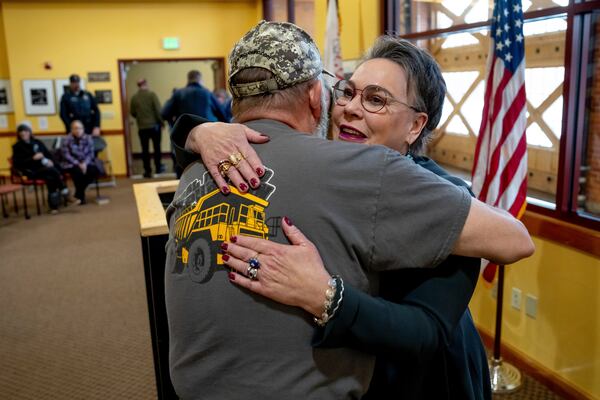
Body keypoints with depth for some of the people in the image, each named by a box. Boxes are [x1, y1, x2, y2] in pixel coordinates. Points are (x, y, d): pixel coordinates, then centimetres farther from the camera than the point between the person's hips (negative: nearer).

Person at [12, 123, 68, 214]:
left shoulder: (37, 142, 17)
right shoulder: (17, 147, 5)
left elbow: (48, 154, 18)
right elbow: (17, 163, -6)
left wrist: (51, 161, -7)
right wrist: (33, 158, -16)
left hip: (45, 167, 4)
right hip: (32, 171, -4)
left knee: (50, 178, -33)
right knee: (52, 171, -32)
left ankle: (53, 205, -30)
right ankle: (63, 189, -13)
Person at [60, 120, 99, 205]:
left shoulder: (88, 138, 4)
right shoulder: (66, 140, -5)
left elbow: (90, 153, 0)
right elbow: (66, 155, -11)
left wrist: (85, 163, -18)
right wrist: (78, 164, -22)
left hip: (85, 163, 4)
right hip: (71, 164, -3)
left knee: (94, 171, -25)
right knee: (78, 171, -35)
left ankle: (78, 193, -5)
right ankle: (80, 195, -11)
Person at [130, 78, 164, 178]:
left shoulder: (134, 97, -2)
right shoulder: (151, 94, -10)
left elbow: (132, 113, 4)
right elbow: (158, 110, -12)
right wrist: (161, 122, 1)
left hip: (142, 127, 2)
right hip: (154, 125, -1)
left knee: (145, 149, 5)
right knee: (157, 147, 12)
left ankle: (147, 171, 6)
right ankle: (158, 168, 20)